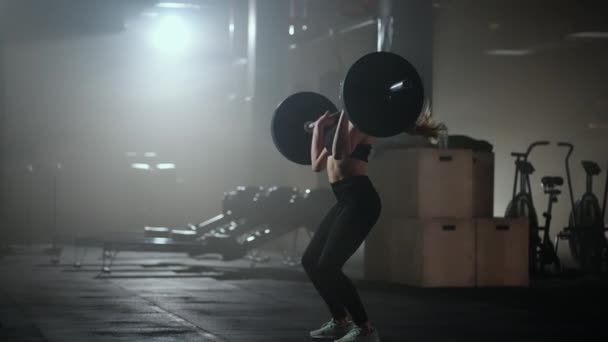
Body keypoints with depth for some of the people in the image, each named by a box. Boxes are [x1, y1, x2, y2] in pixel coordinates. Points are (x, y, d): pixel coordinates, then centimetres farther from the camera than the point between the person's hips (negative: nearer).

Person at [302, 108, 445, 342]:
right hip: (346, 201, 10)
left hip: (361, 201, -10)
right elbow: (317, 164, 23)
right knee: (310, 261, 11)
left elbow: (340, 152, -27)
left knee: (327, 266, -14)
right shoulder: (346, 121, 18)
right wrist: (318, 128, 28)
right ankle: (340, 321, 22)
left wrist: (345, 114, -22)